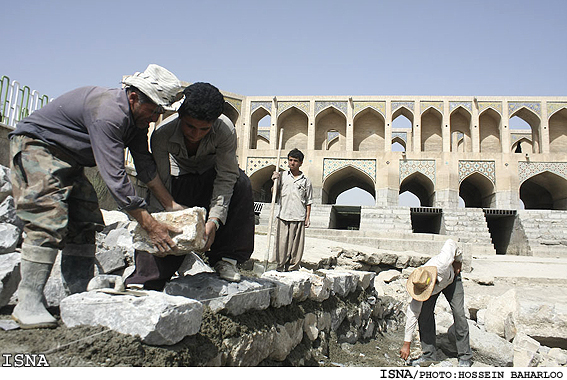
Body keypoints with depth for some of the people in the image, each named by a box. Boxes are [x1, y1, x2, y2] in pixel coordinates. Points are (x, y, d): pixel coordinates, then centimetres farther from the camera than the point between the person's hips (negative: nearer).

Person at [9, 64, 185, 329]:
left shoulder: (137, 116, -4)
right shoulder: (108, 113, -34)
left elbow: (145, 165, 0)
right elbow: (115, 177, -37)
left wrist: (171, 205, -6)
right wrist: (150, 225, -36)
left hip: (68, 158, 9)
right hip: (35, 145, -9)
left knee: (85, 224, 1)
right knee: (48, 221, -20)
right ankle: (27, 303, -15)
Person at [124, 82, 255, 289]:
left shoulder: (225, 130, -34)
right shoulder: (163, 134, -31)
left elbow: (226, 178, -32)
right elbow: (160, 184, -27)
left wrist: (214, 220, -42)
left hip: (213, 175, 0)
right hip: (181, 177, 1)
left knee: (242, 184, -32)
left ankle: (226, 258, -22)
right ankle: (147, 280, 3)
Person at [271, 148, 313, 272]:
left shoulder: (306, 181, 9)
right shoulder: (282, 176, 10)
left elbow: (308, 201, 11)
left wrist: (308, 217, 5)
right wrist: (274, 181, -5)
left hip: (299, 218, 0)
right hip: (283, 216, 0)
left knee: (297, 245, 1)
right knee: (281, 244, 0)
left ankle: (293, 269, 10)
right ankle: (280, 268, 10)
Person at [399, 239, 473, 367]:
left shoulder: (443, 261, -45)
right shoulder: (418, 286, -34)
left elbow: (450, 242, -25)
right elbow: (412, 314, -26)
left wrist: (458, 261, -9)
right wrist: (406, 344, -22)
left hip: (452, 278, -1)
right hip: (437, 284, 1)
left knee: (459, 314, -12)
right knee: (424, 315, -15)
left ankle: (465, 357, 0)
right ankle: (428, 354, 0)